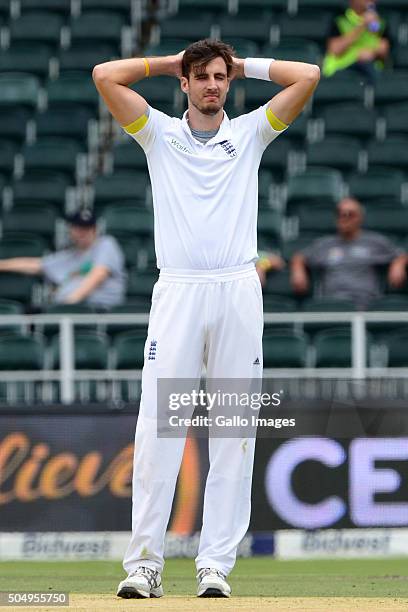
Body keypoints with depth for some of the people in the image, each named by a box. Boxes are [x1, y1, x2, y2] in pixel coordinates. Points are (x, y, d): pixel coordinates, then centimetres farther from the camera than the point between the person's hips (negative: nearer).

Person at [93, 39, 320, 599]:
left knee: (234, 432, -2)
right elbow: (106, 76, 3)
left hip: (239, 294, 1)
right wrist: (168, 62, 15)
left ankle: (216, 563, 0)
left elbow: (308, 76, 7)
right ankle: (144, 562, -8)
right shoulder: (160, 133, 13)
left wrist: (246, 65, 17)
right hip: (177, 293, -1)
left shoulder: (251, 133, 15)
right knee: (157, 427, -9)